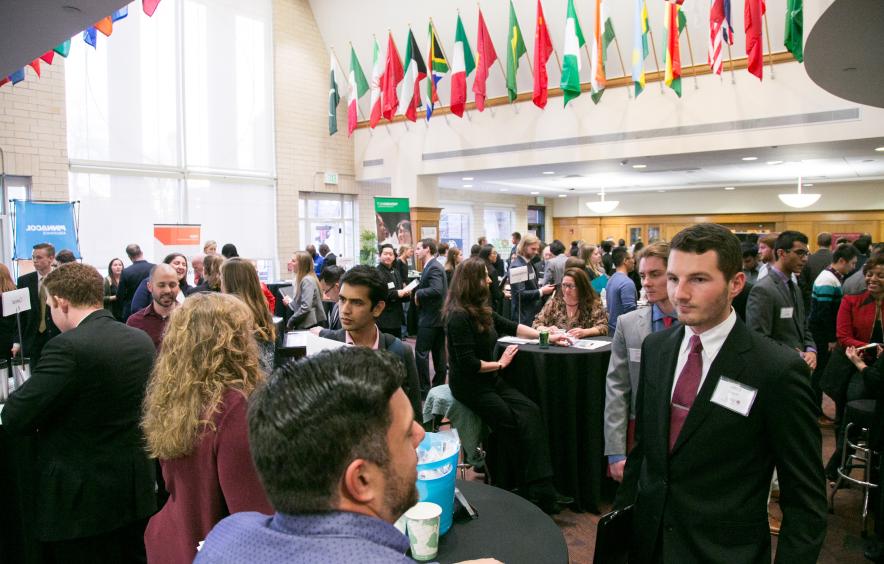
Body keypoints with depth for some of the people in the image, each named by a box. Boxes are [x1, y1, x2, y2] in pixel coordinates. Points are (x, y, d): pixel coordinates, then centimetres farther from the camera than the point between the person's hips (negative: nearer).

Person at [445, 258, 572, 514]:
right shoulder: (459, 316, -18)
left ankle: (542, 490, -20)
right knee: (519, 423, -16)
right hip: (470, 385, -7)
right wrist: (500, 364, -7)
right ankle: (539, 492, -2)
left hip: (490, 379, 8)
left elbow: (510, 326, 19)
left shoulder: (480, 310, 8)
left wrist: (547, 337, 17)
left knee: (531, 412, -14)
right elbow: (468, 363, -20)